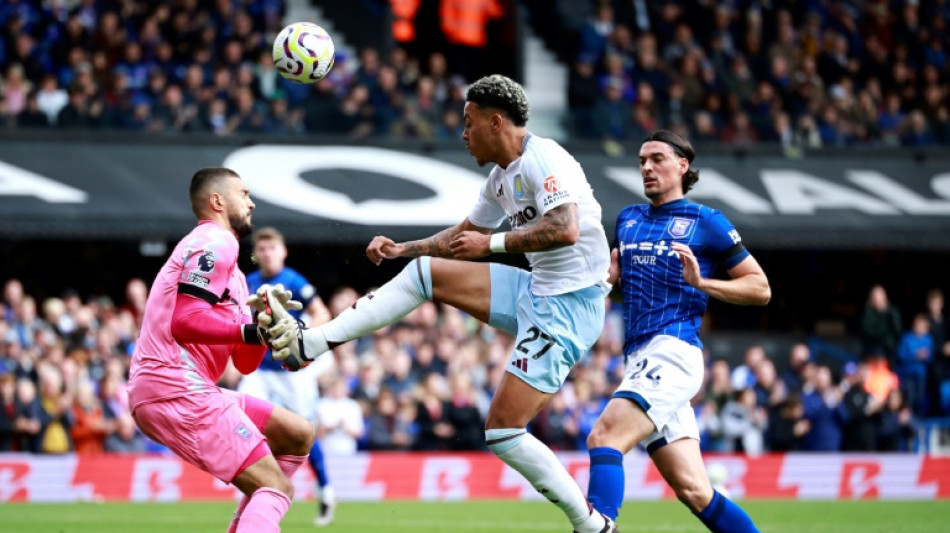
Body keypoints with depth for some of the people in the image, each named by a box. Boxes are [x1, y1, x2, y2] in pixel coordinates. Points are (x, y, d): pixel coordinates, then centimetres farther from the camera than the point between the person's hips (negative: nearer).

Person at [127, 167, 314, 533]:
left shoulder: (233, 273, 26)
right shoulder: (214, 243, -5)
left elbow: (245, 364, 20)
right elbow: (184, 321, -18)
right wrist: (251, 331, -17)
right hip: (176, 389, -10)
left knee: (298, 435, 18)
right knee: (276, 487, -14)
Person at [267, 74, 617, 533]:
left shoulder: (542, 158, -16)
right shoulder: (501, 178, 14)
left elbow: (565, 229, -31)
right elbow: (465, 235, 29)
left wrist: (492, 243, -23)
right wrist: (401, 250, 20)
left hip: (567, 307, -10)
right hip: (537, 292, 10)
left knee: (502, 430, -12)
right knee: (425, 271, 7)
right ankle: (312, 343, 6)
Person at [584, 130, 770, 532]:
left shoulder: (706, 223, 2)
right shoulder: (629, 219, 20)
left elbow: (760, 288, 2)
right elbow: (613, 275, 35)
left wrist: (701, 283, -12)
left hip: (672, 352, -7)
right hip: (639, 358, 7)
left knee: (604, 438, -25)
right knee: (694, 491, 3)